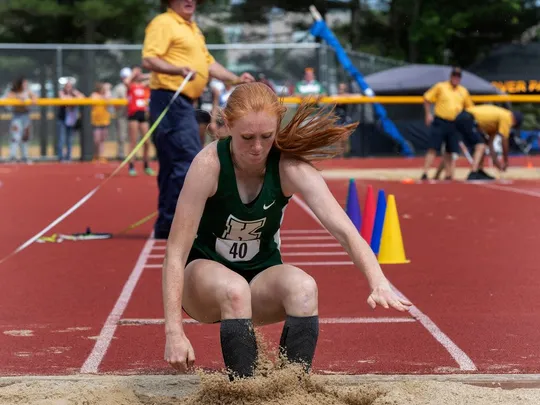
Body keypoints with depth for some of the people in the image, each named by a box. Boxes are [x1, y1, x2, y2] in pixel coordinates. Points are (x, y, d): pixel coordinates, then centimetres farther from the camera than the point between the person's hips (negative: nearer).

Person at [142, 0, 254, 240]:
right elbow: (149, 60, -19)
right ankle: (175, 223, -12)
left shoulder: (193, 29, 22)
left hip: (184, 103, 10)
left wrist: (236, 79, 19)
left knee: (173, 166, 10)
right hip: (170, 100, -10)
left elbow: (208, 62, 28)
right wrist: (179, 70, -33)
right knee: (189, 162, -14)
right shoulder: (163, 24, -7)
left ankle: (166, 226, 14)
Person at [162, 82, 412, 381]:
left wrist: (378, 284, -46)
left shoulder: (290, 167, -18)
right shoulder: (210, 165, -24)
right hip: (204, 272, -2)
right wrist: (174, 331, -31)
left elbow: (344, 230, -27)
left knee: (304, 287, -30)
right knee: (235, 290, -36)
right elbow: (176, 251, -24)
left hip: (262, 274, 2)